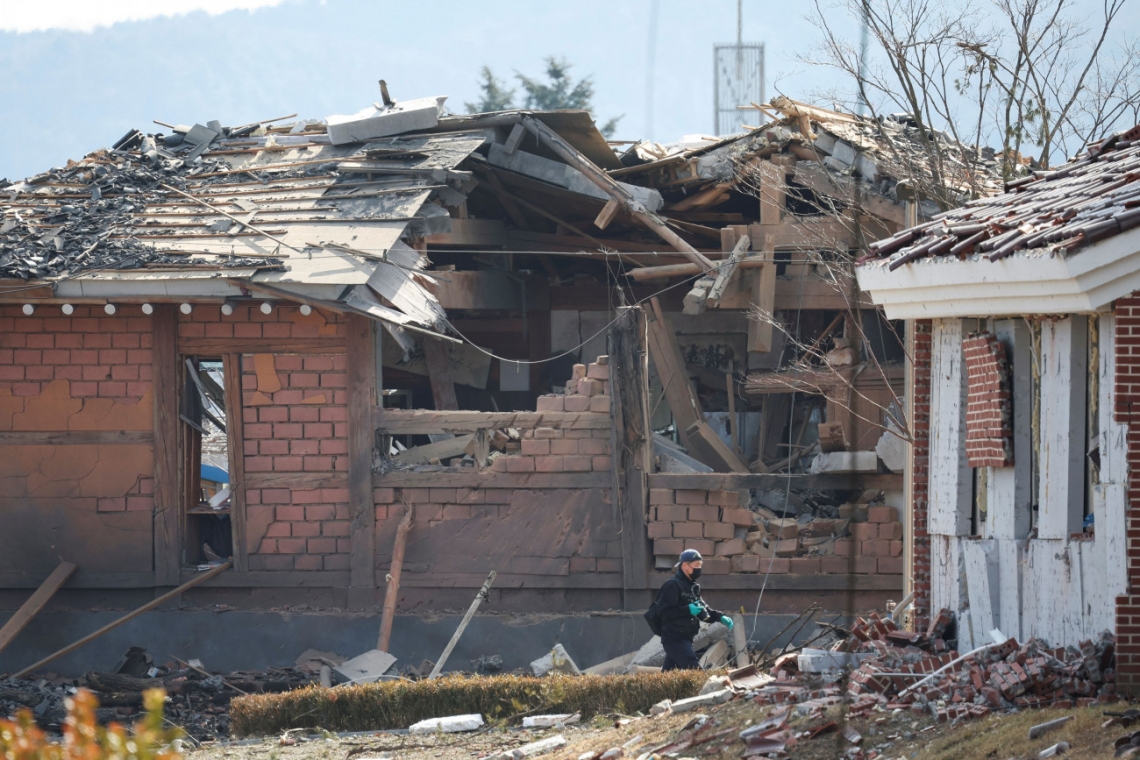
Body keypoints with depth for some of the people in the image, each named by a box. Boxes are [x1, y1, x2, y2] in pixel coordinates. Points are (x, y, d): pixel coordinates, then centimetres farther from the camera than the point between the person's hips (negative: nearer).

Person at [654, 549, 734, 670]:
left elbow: (703, 610, 23)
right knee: (694, 669, -18)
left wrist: (720, 617, 7)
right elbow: (663, 610, -19)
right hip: (674, 639, -10)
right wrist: (688, 610, -25)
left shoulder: (692, 587, 19)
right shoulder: (672, 585, -11)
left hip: (685, 639, 10)